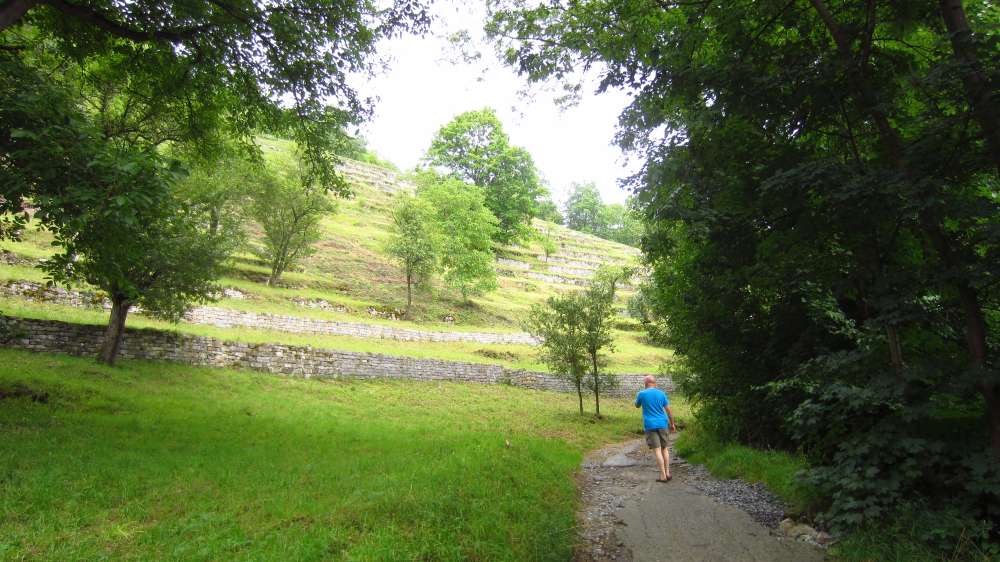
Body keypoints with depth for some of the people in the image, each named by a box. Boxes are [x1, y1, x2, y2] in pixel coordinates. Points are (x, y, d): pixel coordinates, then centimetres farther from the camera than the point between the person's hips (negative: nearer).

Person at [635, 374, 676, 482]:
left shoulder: (642, 394, -4)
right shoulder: (661, 393, 2)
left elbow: (637, 406, 13)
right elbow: (668, 410, 3)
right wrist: (672, 424, 13)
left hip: (650, 426, -3)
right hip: (662, 424, 3)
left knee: (657, 450, -2)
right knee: (665, 449, 13)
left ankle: (663, 476, -3)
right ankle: (667, 473, 16)